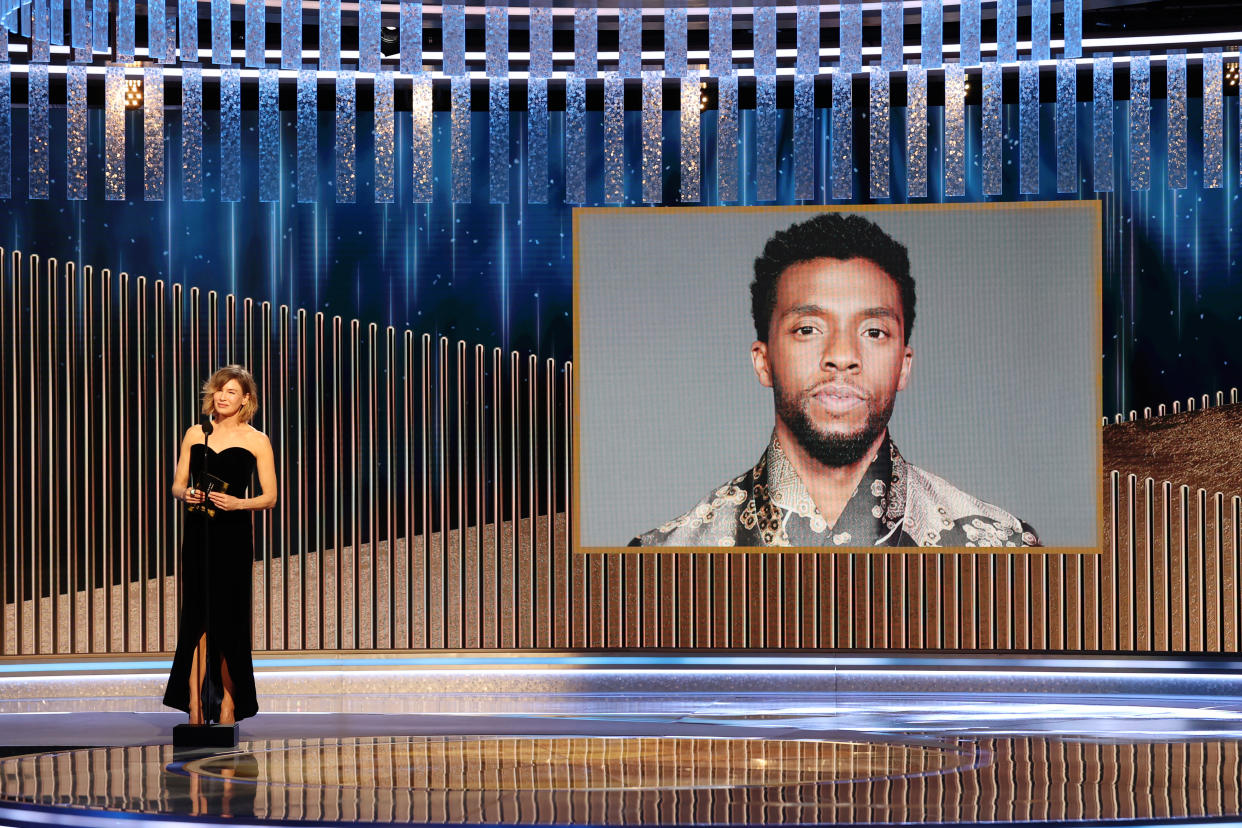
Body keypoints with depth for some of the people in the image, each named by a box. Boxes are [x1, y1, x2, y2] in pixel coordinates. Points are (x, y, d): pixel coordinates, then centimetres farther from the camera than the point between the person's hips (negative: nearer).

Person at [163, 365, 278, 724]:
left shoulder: (256, 440, 2)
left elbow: (270, 496, 2)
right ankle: (195, 712, -4)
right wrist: (185, 494, -9)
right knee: (197, 620, -3)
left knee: (228, 621, 1)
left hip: (234, 537, -2)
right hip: (198, 535, 2)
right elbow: (177, 485, 13)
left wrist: (238, 503, -15)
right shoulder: (195, 434, 10)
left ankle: (228, 707, 11)